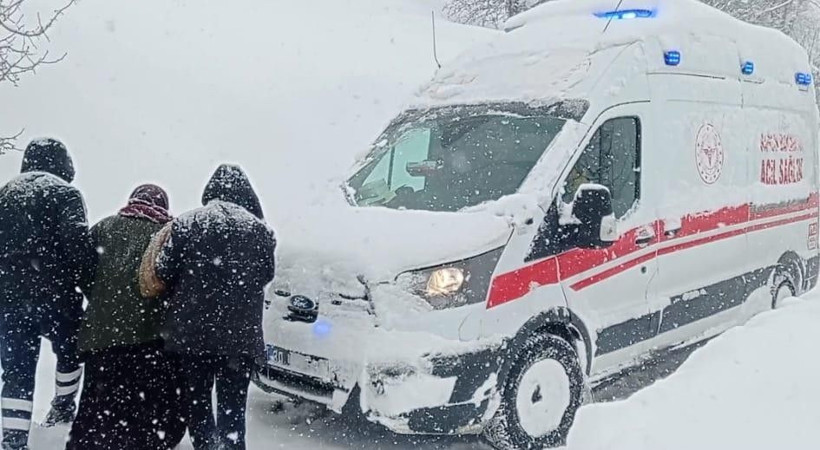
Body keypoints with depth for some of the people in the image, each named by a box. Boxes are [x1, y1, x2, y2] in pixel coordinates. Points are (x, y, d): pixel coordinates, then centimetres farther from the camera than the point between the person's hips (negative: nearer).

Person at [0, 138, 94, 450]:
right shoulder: (64, 192, -3)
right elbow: (77, 239, -19)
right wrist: (84, 279, -9)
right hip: (53, 293, -4)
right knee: (69, 350, 21)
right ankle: (62, 408, 34)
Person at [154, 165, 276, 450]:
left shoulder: (186, 223, -2)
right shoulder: (259, 229, 1)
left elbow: (164, 271, -3)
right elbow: (266, 275, 5)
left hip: (192, 330, 0)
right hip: (241, 333, 1)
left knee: (196, 401, 17)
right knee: (232, 408, 8)